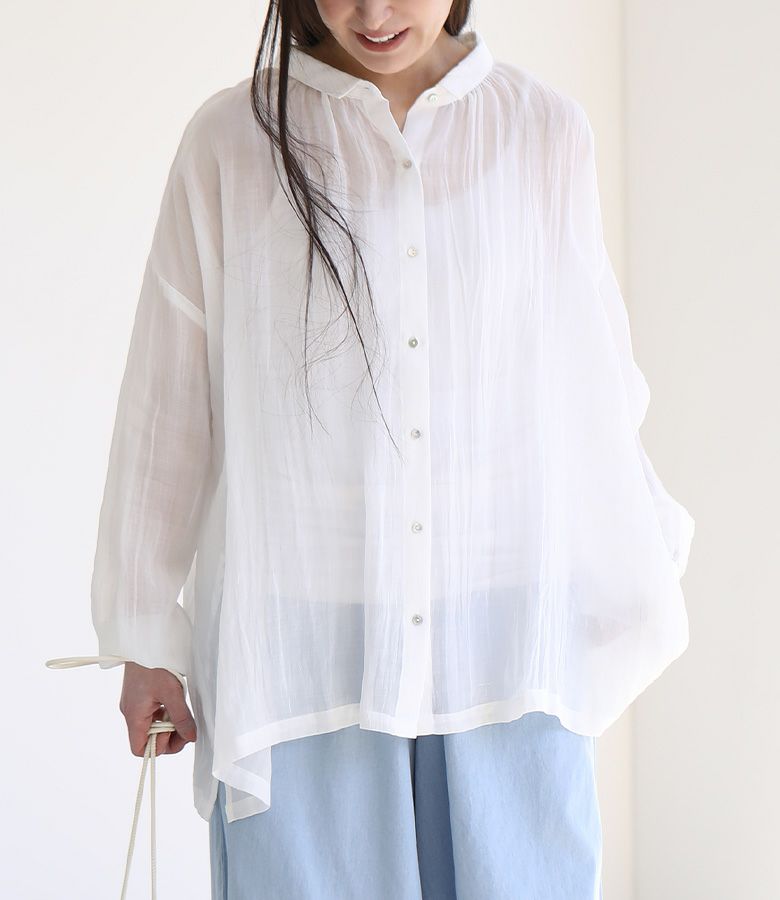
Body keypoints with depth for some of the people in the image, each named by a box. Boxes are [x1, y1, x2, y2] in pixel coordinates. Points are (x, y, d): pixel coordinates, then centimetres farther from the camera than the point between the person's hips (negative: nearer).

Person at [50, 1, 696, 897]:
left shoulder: (547, 133, 4)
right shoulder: (231, 142, 0)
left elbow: (593, 388, 10)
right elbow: (167, 405, 4)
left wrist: (634, 598, 14)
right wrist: (146, 640, 6)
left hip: (504, 654, 1)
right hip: (299, 648, -1)